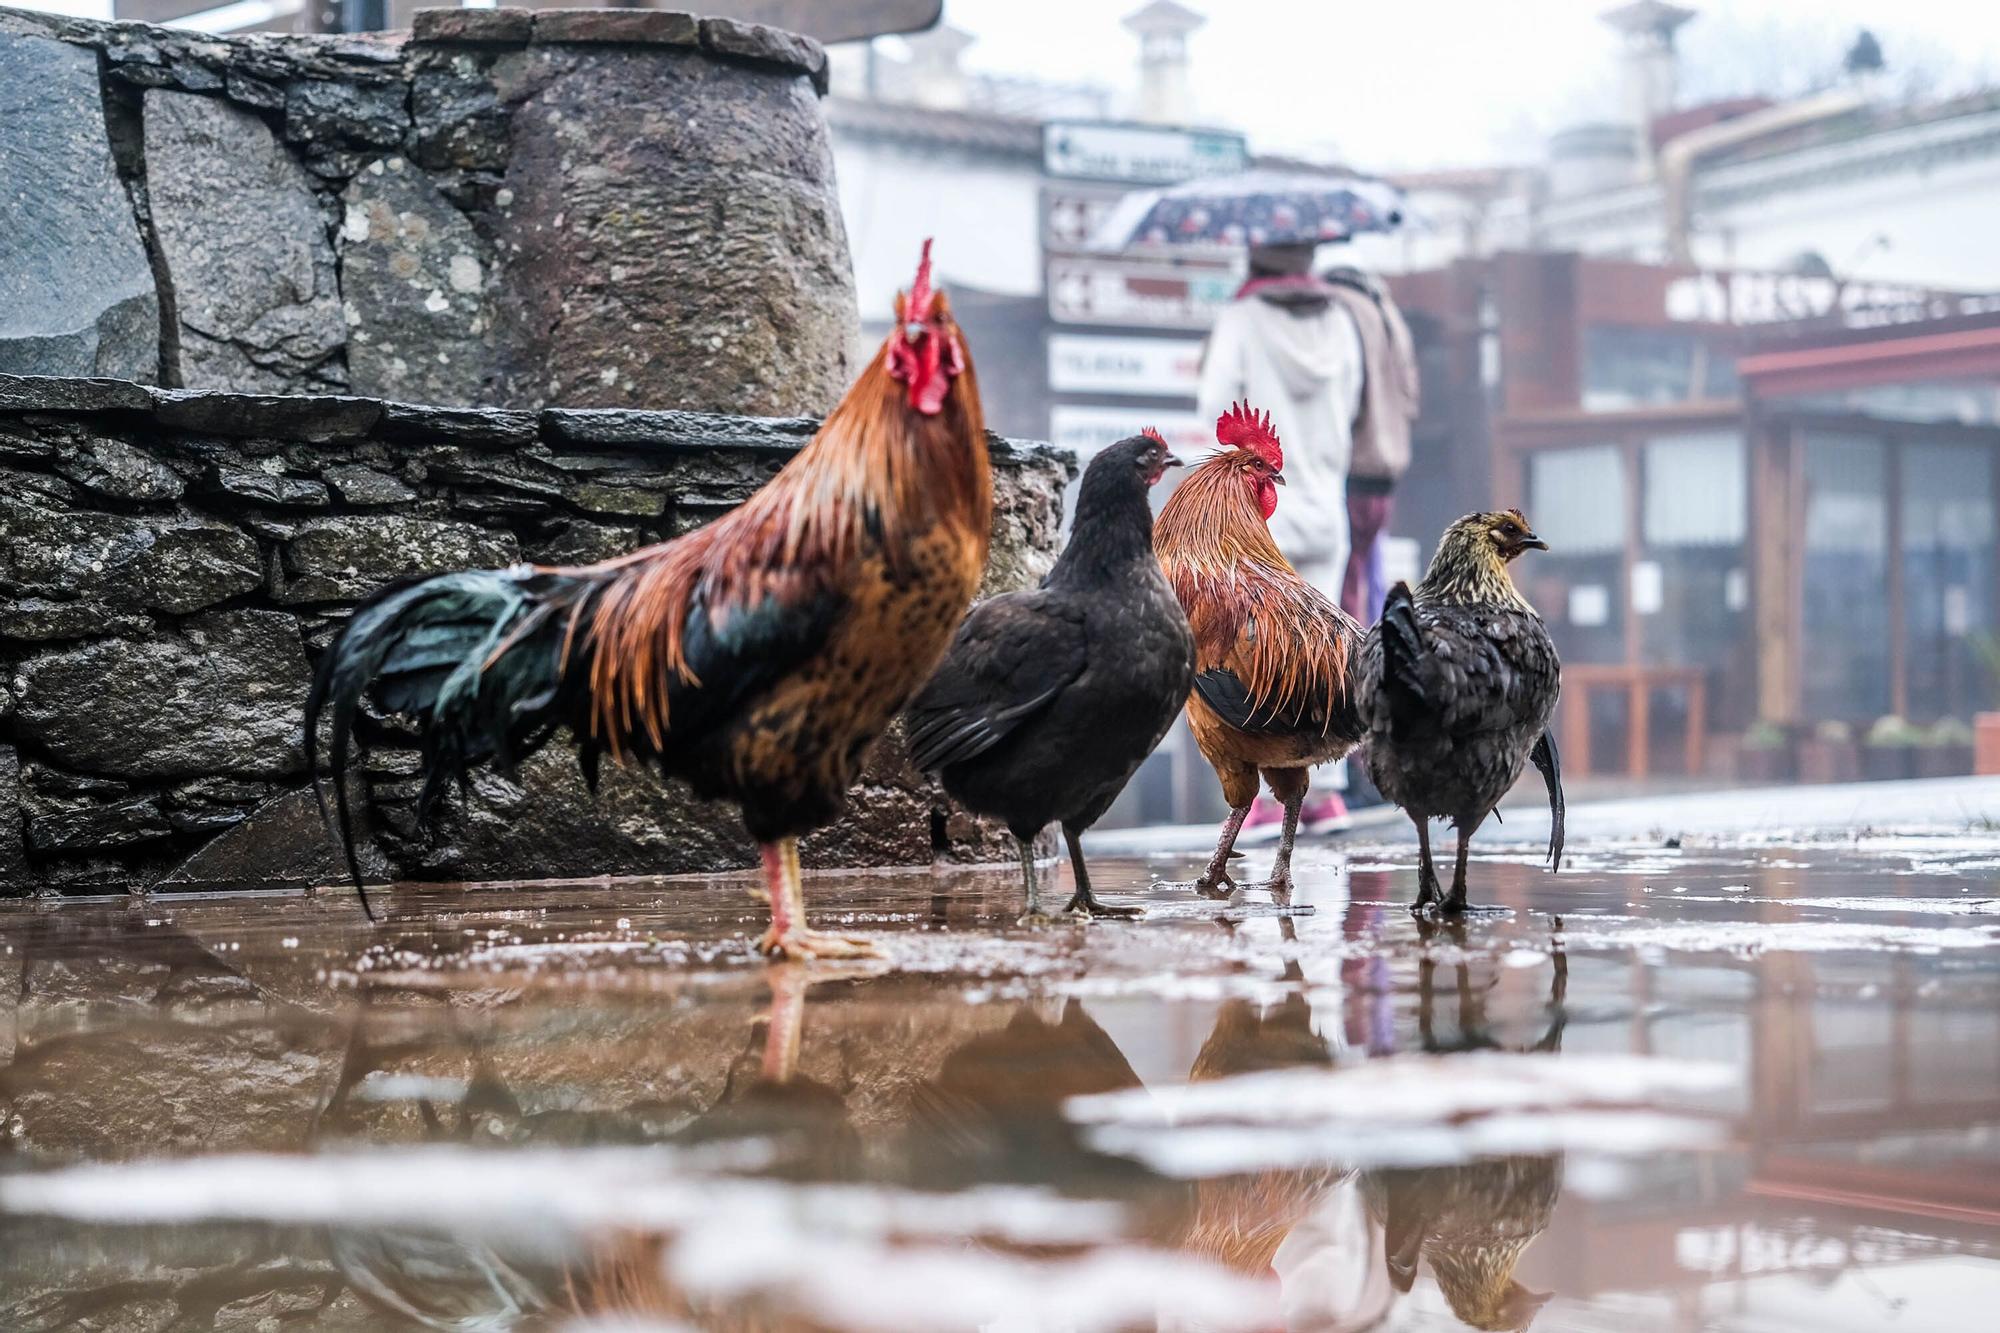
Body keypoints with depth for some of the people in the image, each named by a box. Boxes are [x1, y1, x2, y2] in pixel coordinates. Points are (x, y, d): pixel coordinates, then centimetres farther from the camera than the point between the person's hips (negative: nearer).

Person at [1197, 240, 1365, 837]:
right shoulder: (1338, 320, 3)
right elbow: (1347, 405, 8)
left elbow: (1215, 405, -13)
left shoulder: (1241, 321, -8)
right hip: (1324, 503, 4)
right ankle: (1325, 791, 6)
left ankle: (1271, 794, -5)